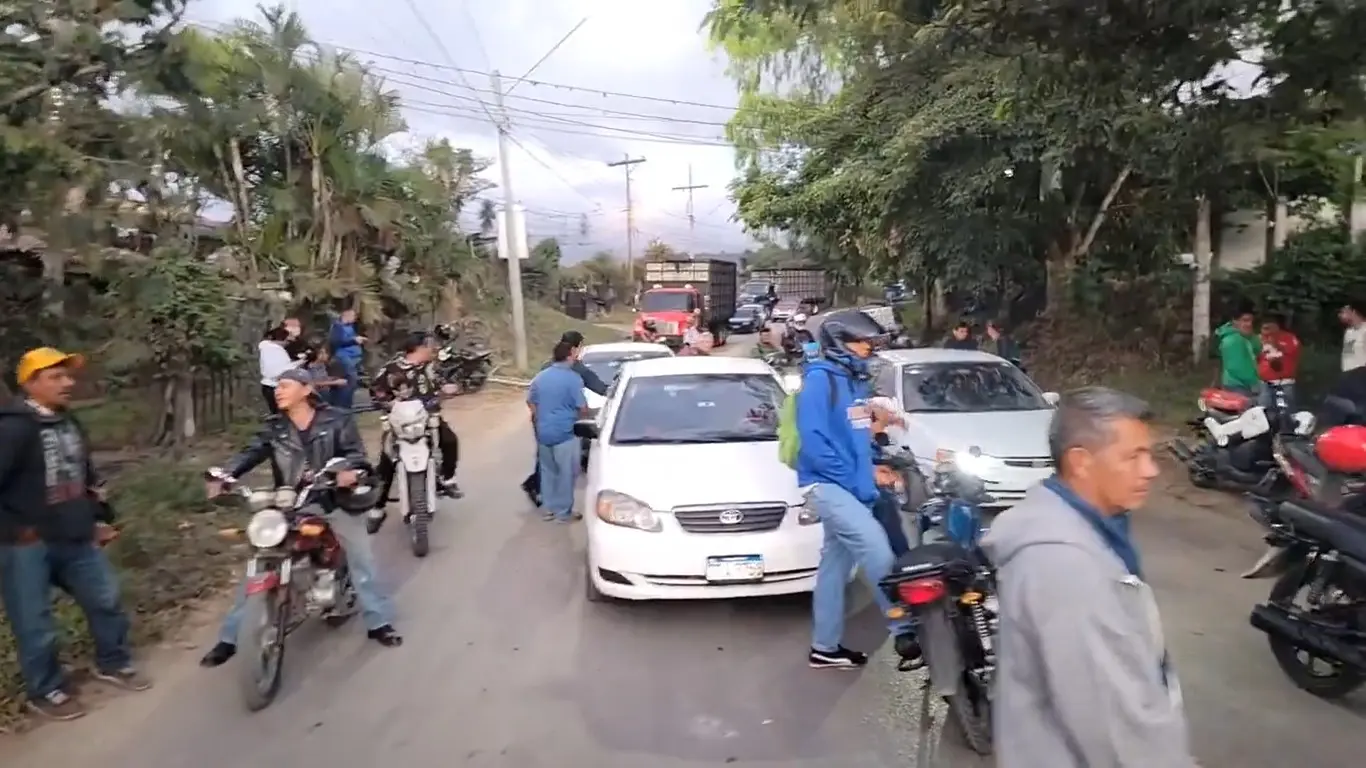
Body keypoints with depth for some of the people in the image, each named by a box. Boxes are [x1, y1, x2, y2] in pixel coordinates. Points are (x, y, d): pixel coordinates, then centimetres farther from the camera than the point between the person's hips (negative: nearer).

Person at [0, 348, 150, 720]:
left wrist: (100, 517, 17)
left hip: (74, 538, 8)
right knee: (35, 622, 7)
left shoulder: (69, 423, 8)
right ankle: (45, 692, 24)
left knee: (106, 598, 15)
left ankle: (113, 663, 33)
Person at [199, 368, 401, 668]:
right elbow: (250, 454, -5)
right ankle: (229, 638, 16)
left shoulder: (337, 420, -4)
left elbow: (355, 452, -10)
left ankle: (379, 623, 13)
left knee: (362, 559, -1)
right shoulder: (274, 428, 5)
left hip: (332, 499, -2)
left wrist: (350, 469, -33)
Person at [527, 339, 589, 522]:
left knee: (547, 471, 17)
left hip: (543, 432, 7)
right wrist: (575, 416, 9)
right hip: (564, 433, -7)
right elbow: (583, 409, -11)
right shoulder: (573, 378, -13)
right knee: (566, 473, 4)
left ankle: (549, 508, 25)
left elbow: (530, 402, 15)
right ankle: (564, 512, 11)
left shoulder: (540, 376, 7)